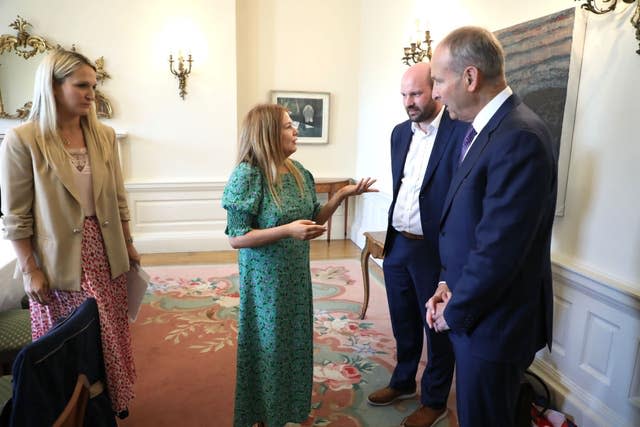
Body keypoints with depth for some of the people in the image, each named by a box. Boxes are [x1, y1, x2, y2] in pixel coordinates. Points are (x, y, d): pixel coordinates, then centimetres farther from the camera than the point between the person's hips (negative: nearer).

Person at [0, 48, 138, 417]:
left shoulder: (105, 135, 2)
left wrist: (128, 244, 11)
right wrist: (30, 270, -9)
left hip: (105, 252, 4)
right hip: (58, 259, -4)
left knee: (110, 333, 14)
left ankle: (112, 401, 36)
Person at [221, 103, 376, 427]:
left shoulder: (298, 172, 1)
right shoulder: (247, 175, -18)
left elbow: (313, 219, 8)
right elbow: (236, 238, -18)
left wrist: (342, 194, -4)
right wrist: (287, 230, -27)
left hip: (297, 275, 6)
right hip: (266, 280, -6)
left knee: (296, 341, 19)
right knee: (269, 345, 10)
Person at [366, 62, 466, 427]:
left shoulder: (461, 132, -14)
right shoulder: (400, 133, 8)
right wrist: (392, 235, 13)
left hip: (435, 250, -6)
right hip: (397, 245, 6)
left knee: (437, 328, 13)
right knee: (403, 322, 22)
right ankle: (403, 383, 45)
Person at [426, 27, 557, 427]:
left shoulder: (519, 138, -24)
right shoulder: (486, 129, 6)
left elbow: (499, 248, -26)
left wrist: (455, 311, -13)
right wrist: (449, 285, 3)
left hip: (494, 322, -8)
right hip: (474, 309, 8)